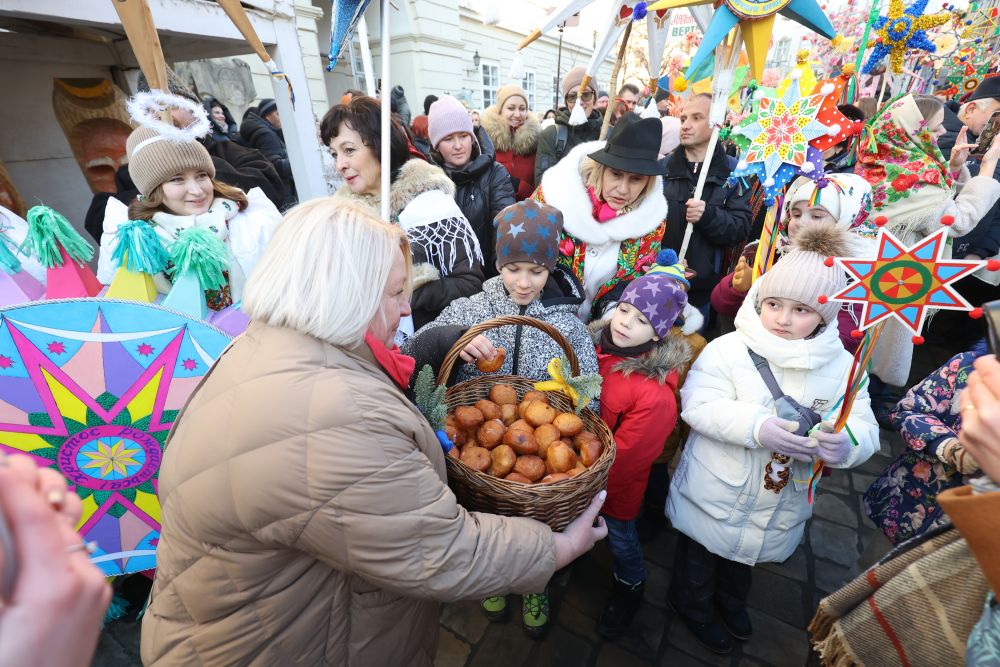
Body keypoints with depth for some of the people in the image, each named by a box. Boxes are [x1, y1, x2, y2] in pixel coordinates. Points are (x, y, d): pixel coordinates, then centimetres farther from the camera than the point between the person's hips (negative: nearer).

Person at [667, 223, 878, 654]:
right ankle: (692, 605, 54)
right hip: (715, 496, -4)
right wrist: (758, 427, -38)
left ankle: (731, 601, 63)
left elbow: (865, 432, -10)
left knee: (745, 557, 32)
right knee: (701, 555, 22)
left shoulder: (843, 366, -7)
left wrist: (844, 444, -33)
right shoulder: (727, 348, -20)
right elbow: (698, 406, -25)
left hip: (782, 508, 4)